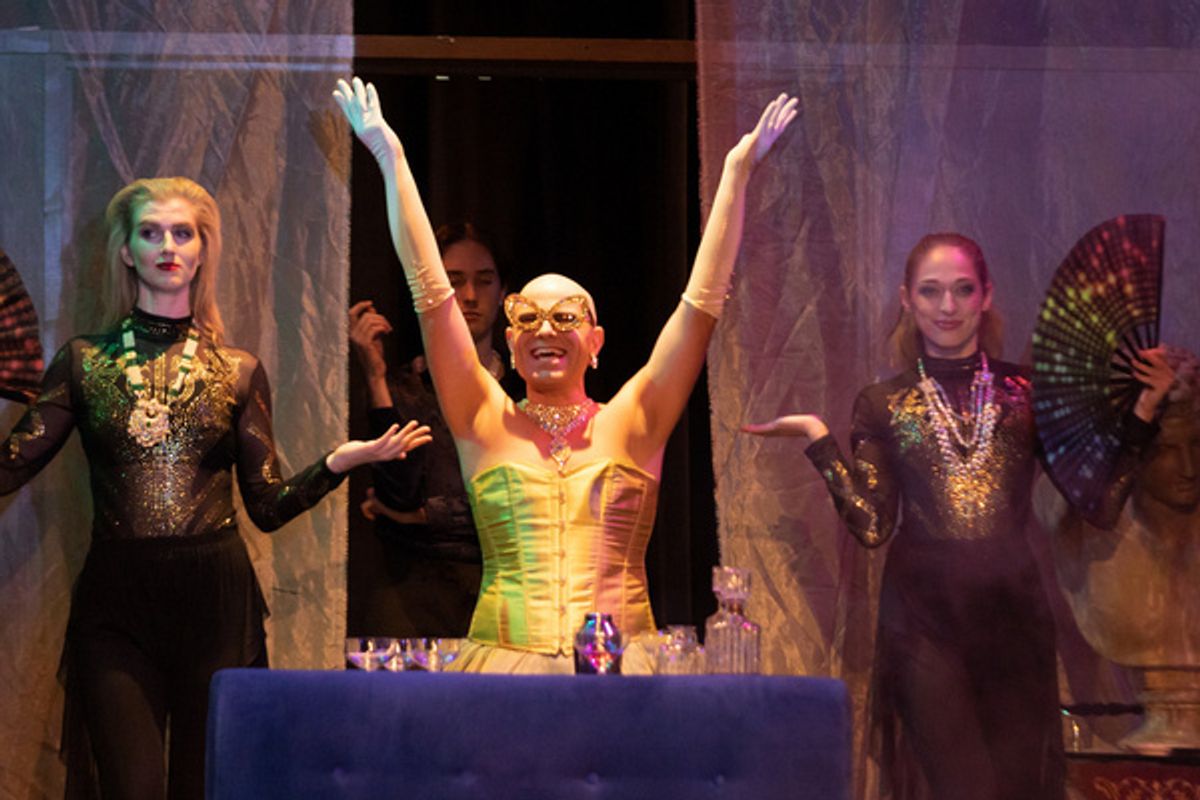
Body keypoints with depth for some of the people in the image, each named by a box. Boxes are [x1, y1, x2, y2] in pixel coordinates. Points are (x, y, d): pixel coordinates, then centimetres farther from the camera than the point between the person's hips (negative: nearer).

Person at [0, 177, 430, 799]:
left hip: (215, 602, 1)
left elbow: (269, 506, 7)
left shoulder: (239, 373, 10)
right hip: (116, 606, -1)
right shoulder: (85, 361, 8)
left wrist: (337, 464, -8)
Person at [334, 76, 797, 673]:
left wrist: (737, 173, 6)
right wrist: (391, 161, 5)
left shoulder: (630, 425, 9)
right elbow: (430, 290, 7)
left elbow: (703, 298, 7)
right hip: (503, 667, 0)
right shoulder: (487, 425, 9)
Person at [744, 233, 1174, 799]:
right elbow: (872, 527, -2)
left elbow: (1102, 507, 3)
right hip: (923, 619, -1)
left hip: (1012, 610, 1)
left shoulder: (1026, 392, 7)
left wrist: (1142, 413, -3)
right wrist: (818, 439, -5)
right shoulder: (883, 405, 7)